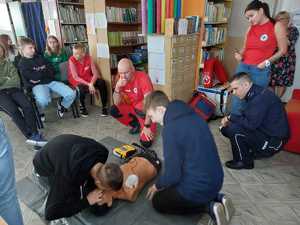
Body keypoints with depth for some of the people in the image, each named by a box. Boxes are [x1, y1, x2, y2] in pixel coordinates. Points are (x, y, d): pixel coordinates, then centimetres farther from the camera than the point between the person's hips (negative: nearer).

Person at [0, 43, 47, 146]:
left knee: (27, 105, -27)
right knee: (13, 110, -28)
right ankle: (31, 136, -25)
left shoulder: (8, 64, 16)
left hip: (12, 90, 2)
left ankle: (33, 135, -28)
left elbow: (16, 81, 3)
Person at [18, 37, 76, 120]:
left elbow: (52, 71, 12)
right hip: (38, 85, -4)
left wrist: (39, 74, -1)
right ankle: (39, 114, -3)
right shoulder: (22, 64, 4)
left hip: (51, 82, 4)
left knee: (71, 94, -19)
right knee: (43, 100, -39)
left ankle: (62, 106, 14)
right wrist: (45, 71, 3)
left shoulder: (40, 57, 19)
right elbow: (33, 77, -10)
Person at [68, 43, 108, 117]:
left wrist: (91, 84, -29)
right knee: (83, 87, -37)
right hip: (77, 80, -3)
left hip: (88, 78, 3)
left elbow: (95, 73, -11)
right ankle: (82, 106, -5)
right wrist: (88, 84, -29)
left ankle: (104, 107, -13)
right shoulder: (72, 60, -15)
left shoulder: (88, 58, -8)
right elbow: (75, 77, -19)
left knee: (102, 82, -24)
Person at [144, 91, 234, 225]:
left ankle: (208, 207, 2)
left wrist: (157, 186, 3)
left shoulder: (170, 129, -24)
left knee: (157, 201, 15)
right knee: (169, 187, 31)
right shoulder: (191, 115, 3)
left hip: (198, 187, -8)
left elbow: (172, 174, -20)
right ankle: (216, 198, 14)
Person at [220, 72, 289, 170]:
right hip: (265, 132, 9)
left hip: (273, 141, -9)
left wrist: (230, 117, -17)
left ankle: (244, 162, -4)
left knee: (233, 129, -24)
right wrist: (228, 121, -5)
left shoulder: (261, 97, -24)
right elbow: (245, 117, 10)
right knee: (225, 128, 4)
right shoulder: (254, 94, 5)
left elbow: (250, 124, -30)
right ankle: (253, 152, 11)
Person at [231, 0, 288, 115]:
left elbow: (282, 50, 1)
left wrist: (267, 62, -11)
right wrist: (238, 53, -1)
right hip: (242, 67, 4)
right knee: (237, 100, 7)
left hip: (260, 71, -4)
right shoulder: (250, 28, 12)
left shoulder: (277, 26, -1)